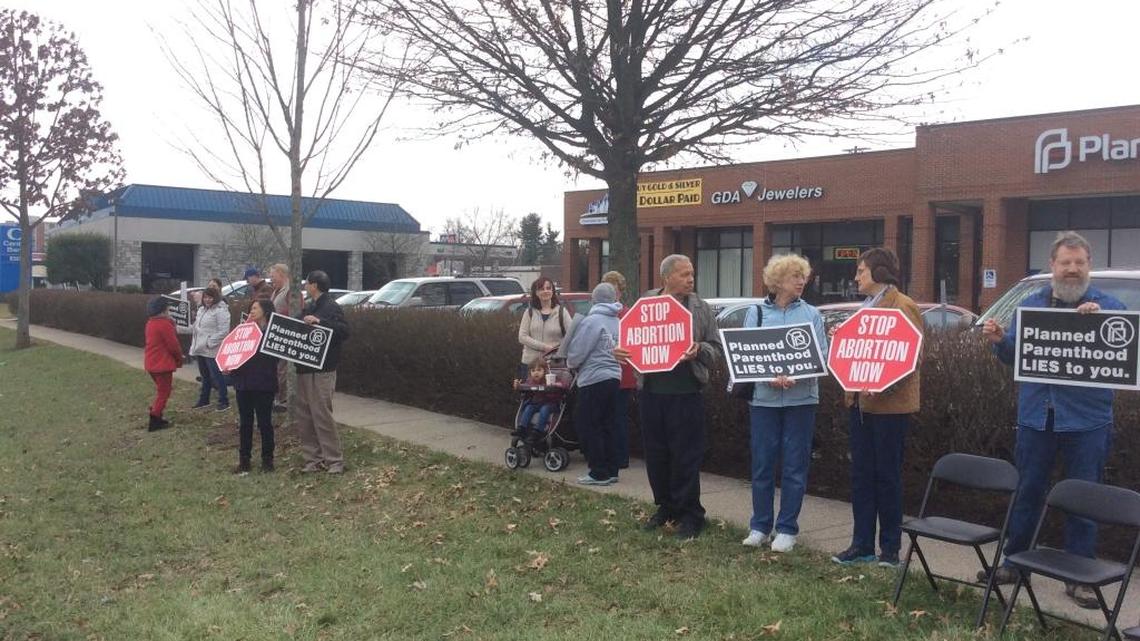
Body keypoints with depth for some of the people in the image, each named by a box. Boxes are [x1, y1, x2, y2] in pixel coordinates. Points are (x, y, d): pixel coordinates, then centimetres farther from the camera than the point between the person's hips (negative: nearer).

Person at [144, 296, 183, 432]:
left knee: (161, 390, 22)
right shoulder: (165, 324, -19)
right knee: (163, 392, 1)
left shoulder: (151, 323, 10)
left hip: (151, 363, 9)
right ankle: (155, 422, 2)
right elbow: (173, 345, -17)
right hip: (162, 364, -9)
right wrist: (179, 359, -2)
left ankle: (156, 417, 25)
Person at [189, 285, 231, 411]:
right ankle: (204, 400, 28)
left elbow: (223, 331, -20)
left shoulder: (220, 311, -14)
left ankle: (224, 401, 3)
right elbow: (196, 327, 25)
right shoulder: (201, 309, 15)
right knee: (205, 376, 18)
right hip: (200, 349, 9)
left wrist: (210, 342, -21)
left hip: (212, 350, -9)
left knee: (216, 376, -5)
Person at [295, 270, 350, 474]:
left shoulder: (331, 308, -9)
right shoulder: (309, 308, 19)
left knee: (322, 415, -8)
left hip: (322, 371, -9)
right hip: (304, 369, 9)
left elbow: (344, 331, -23)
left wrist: (320, 322, -31)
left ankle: (335, 460, 0)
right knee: (304, 417, 9)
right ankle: (313, 458, 17)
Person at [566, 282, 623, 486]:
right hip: (614, 377, 8)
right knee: (606, 426, 15)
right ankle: (611, 470, 18)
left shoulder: (592, 321, -14)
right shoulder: (617, 322, 8)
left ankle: (599, 473, 3)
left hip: (594, 379, -8)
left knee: (587, 426, 2)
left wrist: (570, 363, 10)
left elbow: (576, 353, -14)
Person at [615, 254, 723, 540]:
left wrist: (699, 350, -14)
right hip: (651, 391, 2)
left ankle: (690, 514, 11)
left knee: (686, 456, 0)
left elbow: (716, 348, 7)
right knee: (656, 453, 10)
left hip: (686, 393, -2)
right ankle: (665, 506, 27)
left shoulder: (700, 308, 5)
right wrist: (621, 352, -11)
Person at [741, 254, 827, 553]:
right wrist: (770, 376, -19)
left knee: (795, 466, 4)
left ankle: (787, 529, 15)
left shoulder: (811, 315, 6)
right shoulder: (756, 313, 4)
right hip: (763, 398, 0)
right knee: (762, 464, 5)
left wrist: (796, 377, -18)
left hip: (801, 398, 0)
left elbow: (821, 356, 0)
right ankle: (760, 526, 18)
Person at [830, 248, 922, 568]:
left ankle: (890, 547, 14)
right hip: (860, 401, 8)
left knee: (887, 475, 2)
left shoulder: (902, 307, -10)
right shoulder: (866, 307, 18)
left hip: (889, 404, -8)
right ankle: (862, 545, 17)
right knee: (861, 474, 10)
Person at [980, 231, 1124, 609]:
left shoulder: (1108, 307, -3)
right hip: (1036, 416, 3)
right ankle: (1013, 562, 26)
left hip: (1086, 421, -3)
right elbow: (1013, 357, 11)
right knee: (1027, 491, 13)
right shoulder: (1031, 305, 8)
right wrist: (998, 340, -10)